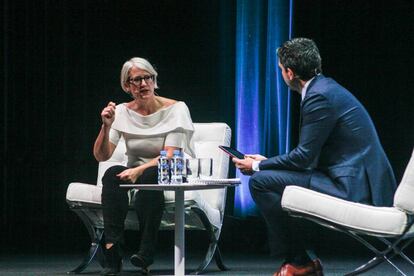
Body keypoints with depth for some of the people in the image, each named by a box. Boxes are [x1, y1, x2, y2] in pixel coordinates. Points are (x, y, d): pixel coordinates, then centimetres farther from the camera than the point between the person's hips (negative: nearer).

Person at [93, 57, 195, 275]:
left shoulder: (175, 109, -9)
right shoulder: (122, 112, 1)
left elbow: (169, 156, -17)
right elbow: (101, 156, -5)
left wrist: (139, 171, -33)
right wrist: (106, 126, -22)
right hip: (136, 171, 3)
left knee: (150, 176, -37)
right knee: (112, 174, -30)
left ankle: (145, 253, -36)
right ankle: (112, 256, -38)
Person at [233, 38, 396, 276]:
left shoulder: (320, 97, -15)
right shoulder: (325, 87, 16)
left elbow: (304, 156, -14)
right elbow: (310, 155, 20)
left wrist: (257, 166, -1)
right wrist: (266, 162, 19)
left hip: (355, 189, -11)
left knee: (261, 182, -11)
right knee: (271, 176, 22)